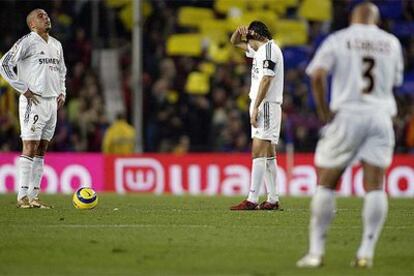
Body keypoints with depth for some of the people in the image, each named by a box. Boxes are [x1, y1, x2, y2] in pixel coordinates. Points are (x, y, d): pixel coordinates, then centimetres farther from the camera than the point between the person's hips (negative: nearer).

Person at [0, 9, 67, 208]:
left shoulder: (56, 45, 16)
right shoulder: (27, 42, -8)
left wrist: (62, 92, 16)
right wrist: (23, 89, -14)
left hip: (52, 102, 7)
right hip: (33, 101, -7)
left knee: (41, 150, 7)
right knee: (30, 147, -11)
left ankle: (33, 196, 9)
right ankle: (22, 196, -10)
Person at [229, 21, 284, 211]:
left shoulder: (268, 49, -11)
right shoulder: (260, 50, 19)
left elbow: (266, 80, -19)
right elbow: (235, 42, 32)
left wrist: (255, 108, -21)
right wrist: (239, 33, 9)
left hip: (266, 105, -10)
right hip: (262, 106, 10)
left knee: (258, 152, -15)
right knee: (268, 155, 10)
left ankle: (252, 200, -21)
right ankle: (273, 200, 11)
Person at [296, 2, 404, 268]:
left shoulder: (338, 40, 1)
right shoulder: (391, 42, 11)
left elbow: (317, 75, -12)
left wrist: (324, 112, -5)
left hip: (347, 114, -2)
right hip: (381, 115, 2)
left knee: (326, 184, 5)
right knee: (375, 186, 1)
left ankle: (316, 250, 3)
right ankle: (366, 252, -5)